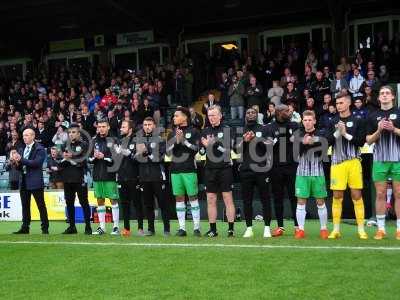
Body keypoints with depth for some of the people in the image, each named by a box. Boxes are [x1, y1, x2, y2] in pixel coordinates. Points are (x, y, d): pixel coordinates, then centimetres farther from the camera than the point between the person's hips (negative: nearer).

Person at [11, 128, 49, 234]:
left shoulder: (39, 149, -6)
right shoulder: (21, 150, 15)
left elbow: (37, 163, -20)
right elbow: (19, 166, 15)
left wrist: (21, 160, -22)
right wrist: (15, 161, -7)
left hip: (35, 181, -7)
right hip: (23, 181, 7)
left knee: (41, 205, -1)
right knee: (25, 206, 10)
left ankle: (45, 228, 4)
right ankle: (25, 227, 17)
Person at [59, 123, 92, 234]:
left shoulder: (84, 145, -1)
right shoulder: (65, 146, 14)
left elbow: (83, 161, -11)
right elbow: (60, 162, 10)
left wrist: (70, 158, -12)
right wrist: (63, 159, -10)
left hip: (79, 178, -5)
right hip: (67, 178, 5)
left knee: (84, 202, -1)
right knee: (69, 203, 9)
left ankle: (88, 226, 4)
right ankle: (72, 226, 18)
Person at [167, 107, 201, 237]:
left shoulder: (193, 132, 1)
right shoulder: (172, 134, 14)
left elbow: (196, 149, -6)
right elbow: (168, 151, 8)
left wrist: (184, 140, -14)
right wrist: (176, 141, -7)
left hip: (189, 169, -4)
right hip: (175, 170, 4)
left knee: (193, 197, -1)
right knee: (179, 198, 4)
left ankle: (196, 227, 4)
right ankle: (182, 228, 9)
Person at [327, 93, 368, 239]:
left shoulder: (357, 121, 4)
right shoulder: (333, 122, 10)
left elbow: (362, 141, -3)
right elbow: (326, 142, 4)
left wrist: (346, 134, -10)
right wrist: (337, 133, -10)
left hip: (353, 161, -2)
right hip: (337, 162, 2)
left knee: (357, 195, 0)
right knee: (337, 196, 3)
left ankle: (361, 229, 7)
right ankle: (336, 229, 11)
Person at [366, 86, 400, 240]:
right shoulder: (373, 116, 10)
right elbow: (369, 140, 8)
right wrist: (379, 131, -8)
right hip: (380, 160, 2)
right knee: (380, 194, 4)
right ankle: (381, 229, 10)